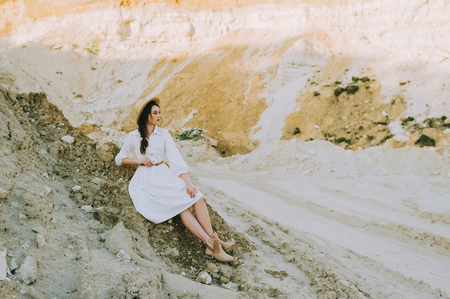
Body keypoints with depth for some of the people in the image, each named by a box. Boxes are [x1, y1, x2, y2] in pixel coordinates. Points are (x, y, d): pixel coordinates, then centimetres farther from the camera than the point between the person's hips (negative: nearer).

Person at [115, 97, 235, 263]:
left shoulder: (163, 134, 8)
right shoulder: (133, 137, 3)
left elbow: (175, 158, -2)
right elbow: (119, 159, 13)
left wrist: (187, 182, -14)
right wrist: (139, 160, -6)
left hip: (164, 174, 4)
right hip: (146, 179, -3)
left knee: (197, 196, -24)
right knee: (182, 205, -26)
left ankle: (212, 242, -28)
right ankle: (212, 243, -30)